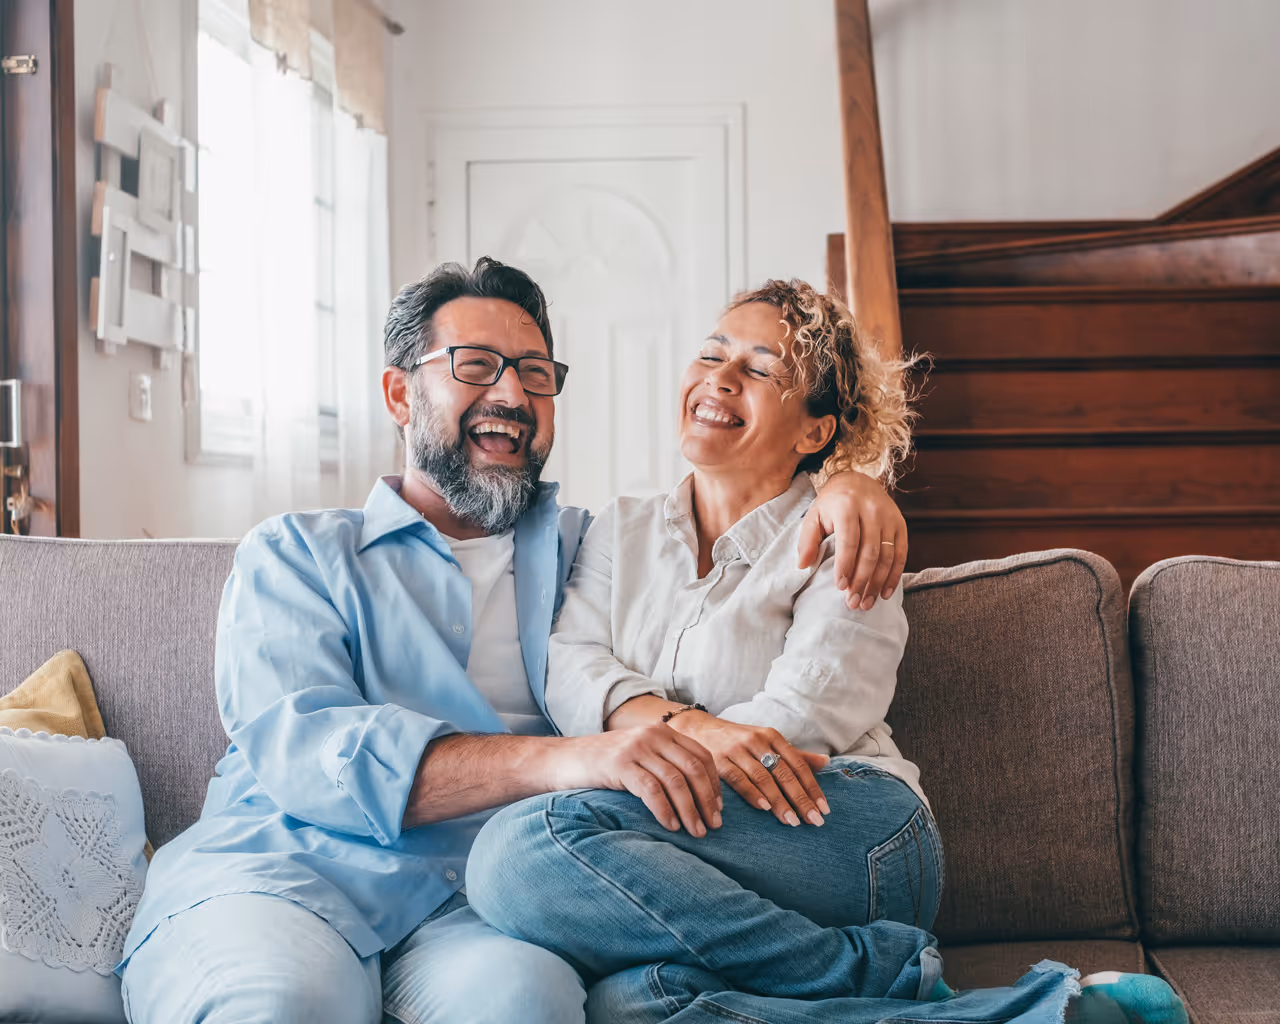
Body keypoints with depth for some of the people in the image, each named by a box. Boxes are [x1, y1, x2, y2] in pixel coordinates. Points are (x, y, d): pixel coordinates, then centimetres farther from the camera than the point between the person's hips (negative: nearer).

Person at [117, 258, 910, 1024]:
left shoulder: (586, 548, 23)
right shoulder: (295, 555, 12)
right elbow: (301, 747, -6)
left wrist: (846, 486, 4)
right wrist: (559, 758, -21)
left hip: (474, 905, 2)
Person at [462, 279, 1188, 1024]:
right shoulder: (622, 531, 23)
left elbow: (803, 715, -5)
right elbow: (571, 668, 5)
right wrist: (687, 727, -16)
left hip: (853, 830, -2)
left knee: (527, 846, -31)